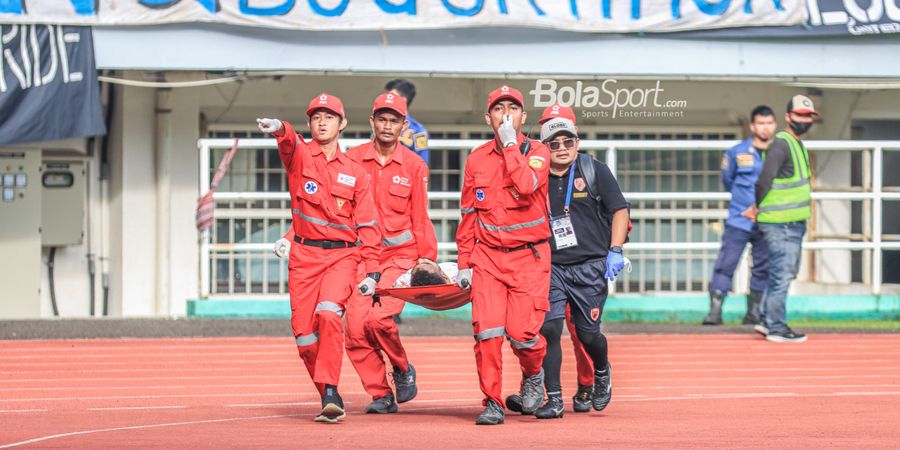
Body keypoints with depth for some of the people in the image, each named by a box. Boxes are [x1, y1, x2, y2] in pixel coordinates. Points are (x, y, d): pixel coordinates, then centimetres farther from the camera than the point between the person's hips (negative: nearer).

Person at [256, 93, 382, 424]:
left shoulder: (355, 173, 10)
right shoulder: (300, 155, 6)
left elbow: (367, 225, 8)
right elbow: (289, 143, -20)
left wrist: (372, 273, -1)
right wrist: (279, 129, -45)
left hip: (342, 256, -1)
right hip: (305, 256, 1)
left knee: (329, 312, -26)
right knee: (304, 336, -3)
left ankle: (330, 391, -26)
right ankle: (330, 398, 13)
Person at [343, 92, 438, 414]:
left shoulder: (414, 166, 5)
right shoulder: (352, 160, 5)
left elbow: (419, 218, 9)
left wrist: (426, 258, 2)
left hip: (400, 256, -2)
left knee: (378, 319, -22)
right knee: (355, 331, -8)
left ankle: (402, 369, 6)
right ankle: (381, 395, 7)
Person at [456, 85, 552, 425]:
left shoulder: (537, 152, 0)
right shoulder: (477, 159, 9)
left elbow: (525, 187, -22)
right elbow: (468, 215, 13)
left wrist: (510, 144, -15)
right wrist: (464, 263, 10)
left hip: (529, 256, -2)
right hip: (488, 256, 3)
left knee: (522, 332, -11)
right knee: (487, 330, -10)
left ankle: (534, 374, 22)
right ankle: (493, 403, 0)